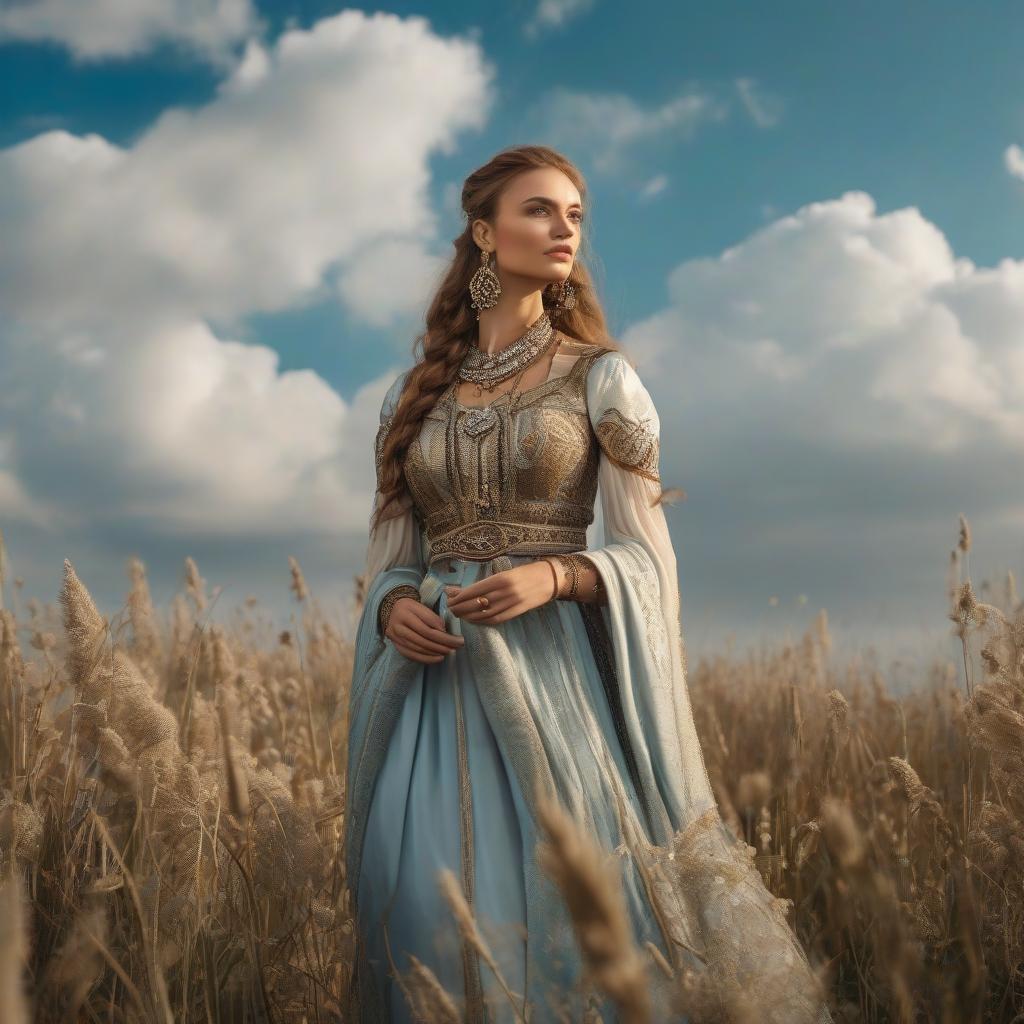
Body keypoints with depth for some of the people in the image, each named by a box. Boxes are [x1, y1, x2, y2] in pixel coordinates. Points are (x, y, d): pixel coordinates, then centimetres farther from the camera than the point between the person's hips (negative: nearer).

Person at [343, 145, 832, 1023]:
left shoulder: (600, 377, 5)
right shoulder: (415, 394, 13)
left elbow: (642, 552, 0)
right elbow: (392, 557, 14)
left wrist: (554, 576, -19)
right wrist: (394, 608, -9)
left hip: (555, 669, -2)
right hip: (437, 680, 3)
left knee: (574, 906, -10)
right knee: (434, 916, -5)